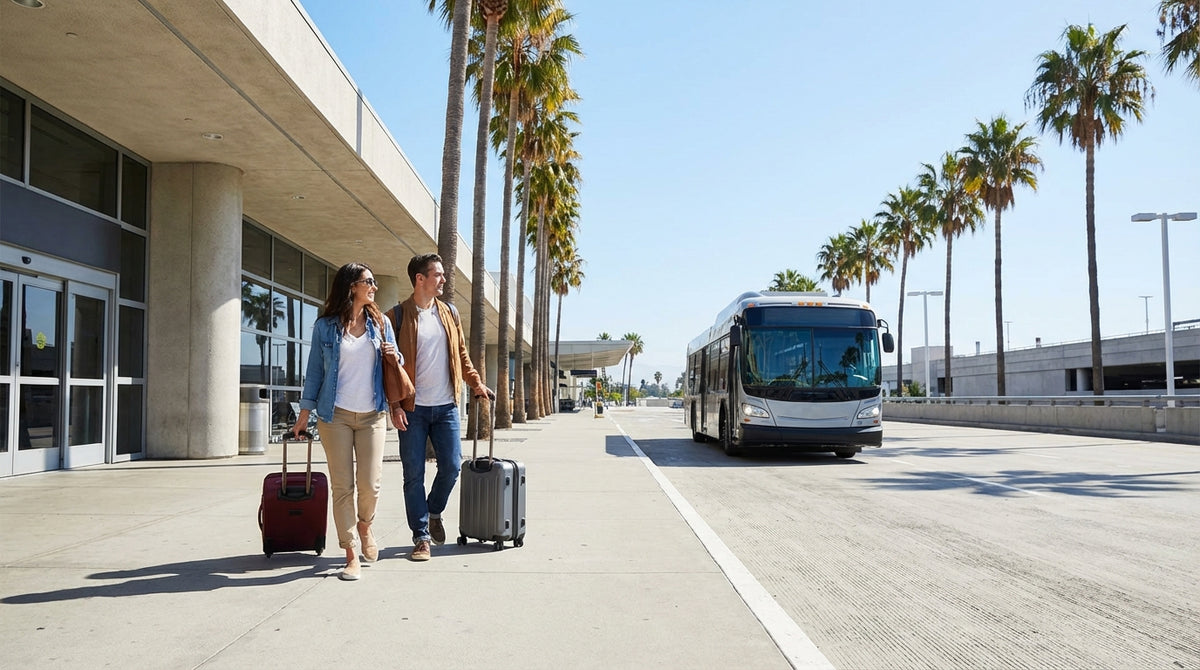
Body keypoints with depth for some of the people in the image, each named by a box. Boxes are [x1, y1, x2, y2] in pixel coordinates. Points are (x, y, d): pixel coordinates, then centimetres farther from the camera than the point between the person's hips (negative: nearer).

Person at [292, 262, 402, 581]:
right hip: (335, 414, -1)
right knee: (342, 485, -2)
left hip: (372, 415, 2)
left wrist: (394, 357, -6)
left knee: (370, 483, -5)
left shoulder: (381, 323, 9)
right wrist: (304, 414, 4)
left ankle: (364, 526, 27)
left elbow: (397, 366, 18)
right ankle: (352, 554, 6)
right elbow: (314, 371, 7)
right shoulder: (325, 326, 3)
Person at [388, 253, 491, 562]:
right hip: (412, 408, -4)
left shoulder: (450, 313, 10)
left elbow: (461, 353, 18)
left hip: (446, 406, 4)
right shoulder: (397, 316, -3)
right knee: (414, 474, 1)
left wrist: (475, 381, 4)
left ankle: (434, 512, 30)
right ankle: (421, 537, 11)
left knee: (452, 466, 2)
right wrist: (395, 405, -12)